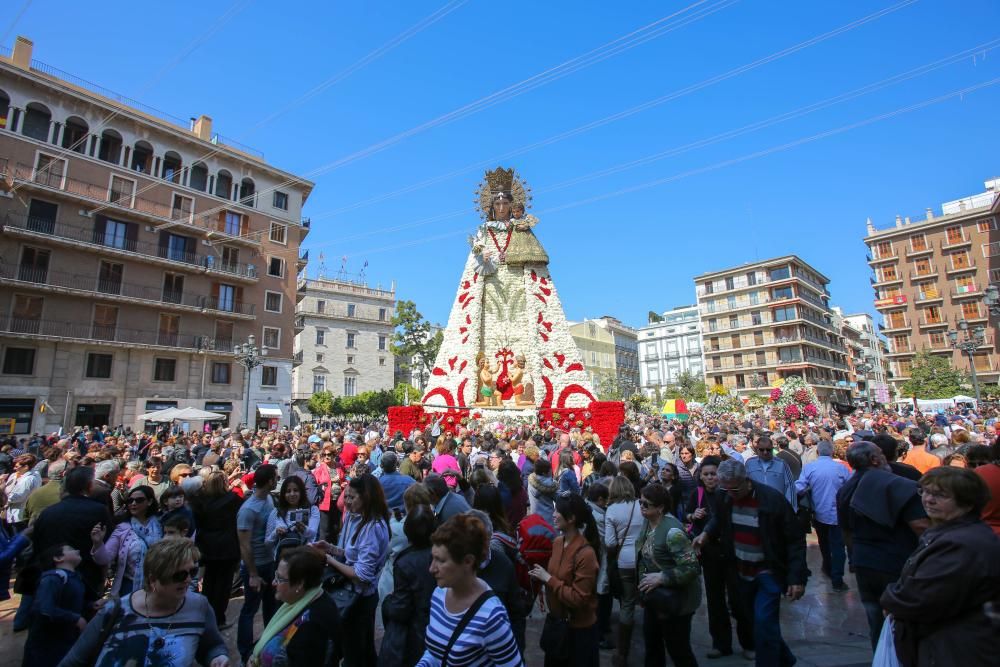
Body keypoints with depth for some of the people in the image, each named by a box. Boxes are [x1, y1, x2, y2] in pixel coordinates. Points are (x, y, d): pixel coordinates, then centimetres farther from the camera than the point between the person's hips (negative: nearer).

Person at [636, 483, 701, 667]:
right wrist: (642, 583, 7)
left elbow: (692, 568, -30)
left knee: (678, 651, 11)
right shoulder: (647, 522, -2)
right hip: (653, 598, 8)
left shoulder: (672, 530, -28)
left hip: (674, 602, -8)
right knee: (652, 646, 23)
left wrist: (661, 577, -30)